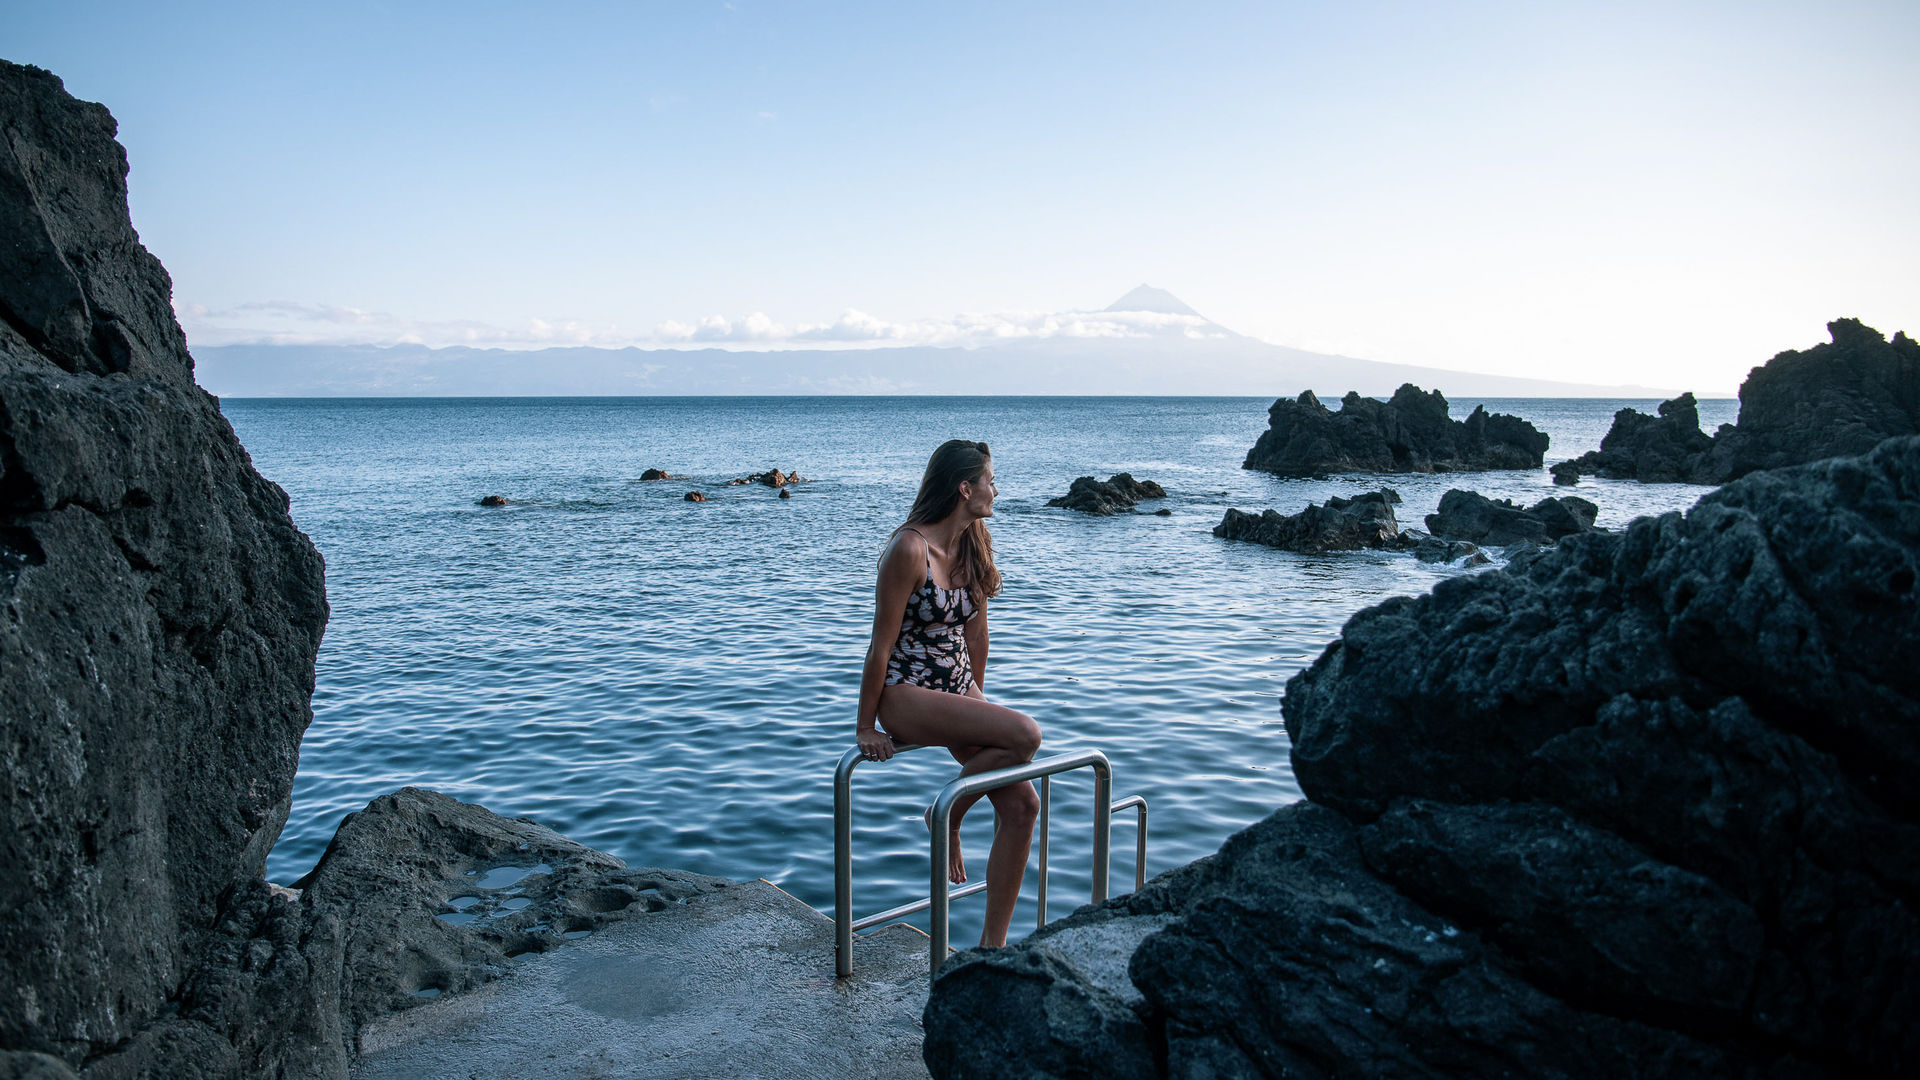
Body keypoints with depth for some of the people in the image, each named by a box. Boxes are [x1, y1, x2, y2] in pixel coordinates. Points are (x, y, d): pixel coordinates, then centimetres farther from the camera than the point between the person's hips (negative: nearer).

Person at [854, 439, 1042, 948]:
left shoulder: (975, 544, 3)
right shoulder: (910, 549, -20)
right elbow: (882, 644, -16)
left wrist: (976, 698, 18)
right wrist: (866, 727, -10)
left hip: (957, 690, 8)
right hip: (906, 694, -8)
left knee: (1022, 805, -5)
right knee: (1024, 734, -27)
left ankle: (993, 942, 7)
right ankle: (946, 818, -1)